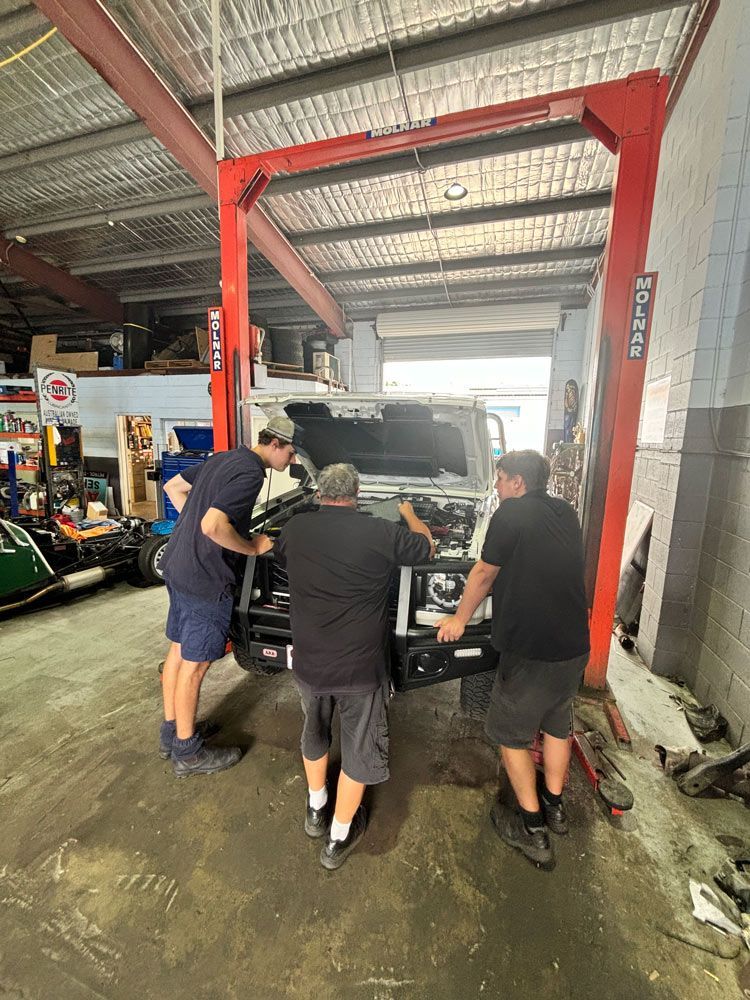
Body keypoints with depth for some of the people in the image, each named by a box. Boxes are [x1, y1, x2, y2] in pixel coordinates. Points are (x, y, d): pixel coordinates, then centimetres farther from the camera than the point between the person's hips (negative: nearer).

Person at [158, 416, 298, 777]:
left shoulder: (223, 458, 9)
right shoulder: (250, 473, -20)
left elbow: (173, 487, 18)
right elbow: (213, 526, -30)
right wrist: (253, 548, -14)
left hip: (178, 566, 10)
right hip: (204, 579, -10)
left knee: (178, 651, 20)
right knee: (194, 663, 6)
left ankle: (171, 733, 39)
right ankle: (187, 752, 26)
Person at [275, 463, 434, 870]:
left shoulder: (295, 528, -7)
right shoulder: (381, 533, -15)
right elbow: (427, 546, 3)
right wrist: (409, 513, 22)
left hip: (308, 664, 4)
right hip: (359, 668, -3)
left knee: (314, 734, 29)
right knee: (358, 749, 19)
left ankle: (316, 809, 50)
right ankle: (338, 839, 37)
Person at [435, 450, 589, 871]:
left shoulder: (511, 515, -16)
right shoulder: (566, 513, 6)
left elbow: (484, 574, -8)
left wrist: (460, 619, 5)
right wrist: (501, 583, 26)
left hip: (531, 651, -7)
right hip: (576, 646, 8)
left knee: (511, 734, 14)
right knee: (557, 725, 26)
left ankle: (532, 829, 26)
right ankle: (555, 806, 45)